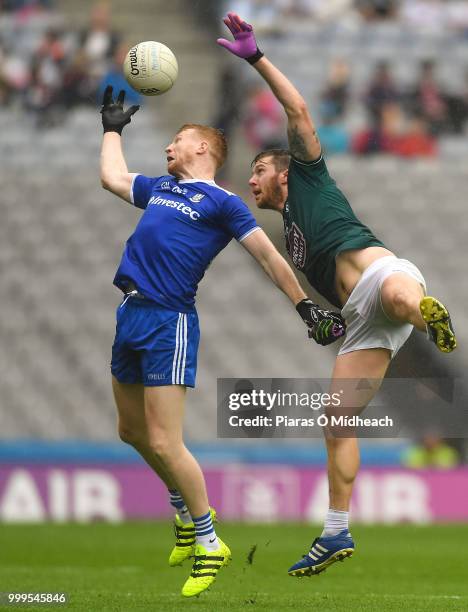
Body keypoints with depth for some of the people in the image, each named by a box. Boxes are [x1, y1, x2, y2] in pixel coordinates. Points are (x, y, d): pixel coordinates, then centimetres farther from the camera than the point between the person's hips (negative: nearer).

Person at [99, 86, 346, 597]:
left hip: (169, 322, -8)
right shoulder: (158, 188, 20)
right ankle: (186, 513, 35)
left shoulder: (222, 203, 0)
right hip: (129, 317, 8)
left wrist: (307, 308, -1)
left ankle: (208, 541, 1)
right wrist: (113, 127, 42)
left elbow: (268, 256, 1)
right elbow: (112, 176, 36)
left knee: (163, 441, -11)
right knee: (132, 431, 15)